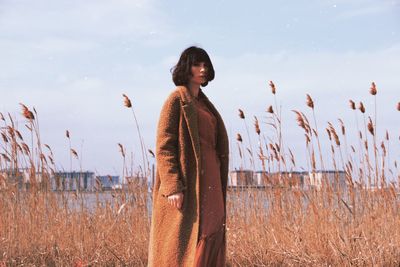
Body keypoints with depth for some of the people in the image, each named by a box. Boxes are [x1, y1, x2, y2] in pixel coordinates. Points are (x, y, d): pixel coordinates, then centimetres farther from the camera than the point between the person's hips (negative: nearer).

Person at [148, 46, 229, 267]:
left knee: (209, 240, 7)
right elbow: (164, 146, -12)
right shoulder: (177, 99, -6)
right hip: (187, 182, -8)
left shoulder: (202, 102, 18)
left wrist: (217, 187, 17)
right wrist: (173, 187, -21)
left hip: (208, 183, 8)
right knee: (182, 243, -8)